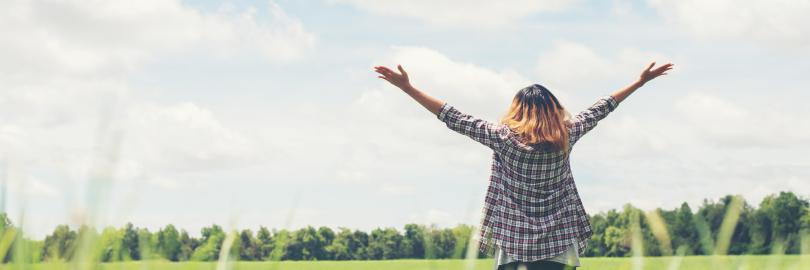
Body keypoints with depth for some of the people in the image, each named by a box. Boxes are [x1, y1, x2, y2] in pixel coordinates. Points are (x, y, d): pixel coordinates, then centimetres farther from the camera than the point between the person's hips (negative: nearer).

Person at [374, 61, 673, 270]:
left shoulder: (504, 138, -6)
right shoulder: (566, 137, 1)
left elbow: (456, 119, -6)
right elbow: (599, 110, 12)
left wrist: (407, 87, -3)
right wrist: (641, 81, 25)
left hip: (514, 245, -2)